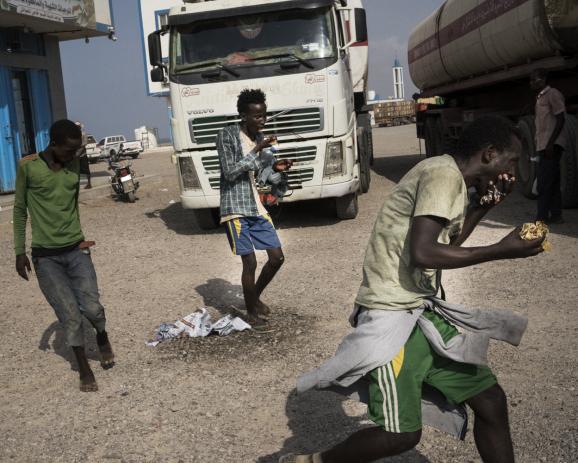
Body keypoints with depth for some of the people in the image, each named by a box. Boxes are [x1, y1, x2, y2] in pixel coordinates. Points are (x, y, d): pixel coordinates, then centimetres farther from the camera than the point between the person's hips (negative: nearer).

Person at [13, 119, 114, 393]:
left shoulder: (74, 164, 2)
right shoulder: (28, 166, -9)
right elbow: (19, 209, 0)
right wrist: (19, 251, -2)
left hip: (76, 250, 3)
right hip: (44, 256, -2)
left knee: (91, 306, -8)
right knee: (70, 314, -4)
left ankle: (102, 337, 25)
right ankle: (84, 368, 16)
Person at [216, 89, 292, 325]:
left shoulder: (259, 137, 10)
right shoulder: (227, 135, -10)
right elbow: (230, 172, -18)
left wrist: (275, 167, 1)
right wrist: (256, 151, -20)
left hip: (257, 208, 7)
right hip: (235, 210, -7)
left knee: (277, 257, 7)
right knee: (250, 262, -7)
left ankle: (255, 297, 30)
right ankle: (251, 310, 14)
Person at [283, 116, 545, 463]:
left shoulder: (451, 179, 14)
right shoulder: (444, 174, -15)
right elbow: (424, 252, -26)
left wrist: (484, 204, 14)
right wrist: (501, 251, -19)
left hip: (425, 311, 10)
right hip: (391, 314, -10)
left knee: (491, 401, 8)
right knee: (402, 434, -11)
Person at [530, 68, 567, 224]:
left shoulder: (553, 94, -7)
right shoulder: (540, 98, 21)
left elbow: (561, 119, -14)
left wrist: (551, 144, -21)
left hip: (552, 145, -9)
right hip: (544, 146, 9)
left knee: (544, 182, -13)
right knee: (552, 182, 9)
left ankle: (542, 217, -14)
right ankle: (556, 215, 11)